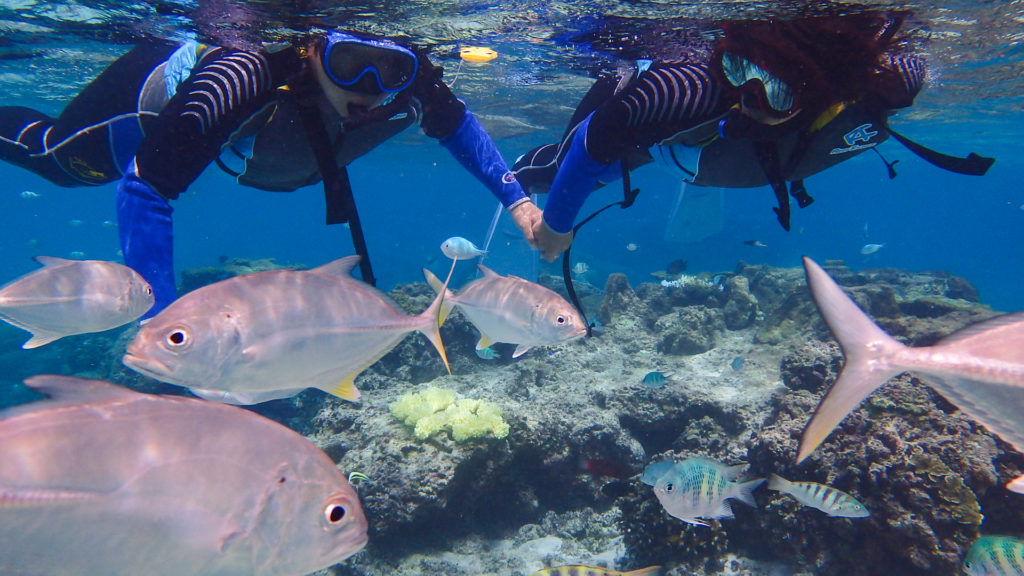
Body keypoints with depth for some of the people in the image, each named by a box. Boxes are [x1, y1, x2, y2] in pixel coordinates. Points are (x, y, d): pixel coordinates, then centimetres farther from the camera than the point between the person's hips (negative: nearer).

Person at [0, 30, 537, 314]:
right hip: (158, 92, -4)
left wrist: (516, 200, -21)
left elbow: (457, 124, -13)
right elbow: (144, 185, -44)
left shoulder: (408, 85, -35)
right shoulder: (246, 81, -49)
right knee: (56, 155, 23)